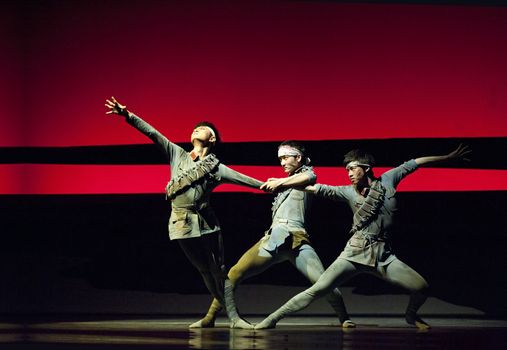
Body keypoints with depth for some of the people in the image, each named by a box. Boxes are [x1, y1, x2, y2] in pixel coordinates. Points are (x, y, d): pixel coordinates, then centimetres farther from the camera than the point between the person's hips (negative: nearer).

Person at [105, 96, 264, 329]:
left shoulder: (216, 168, 6)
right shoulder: (177, 154, 9)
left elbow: (246, 180, 3)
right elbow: (152, 133, 1)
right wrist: (127, 115, -8)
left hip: (205, 222, 0)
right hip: (182, 222, 0)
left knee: (219, 270, -2)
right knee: (205, 271, 4)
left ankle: (233, 317, 0)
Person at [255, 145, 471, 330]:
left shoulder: (387, 180, 8)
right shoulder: (349, 192, 5)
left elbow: (415, 163, 12)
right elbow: (320, 189, -1)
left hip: (384, 256, 2)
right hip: (355, 253, -2)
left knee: (421, 287, -10)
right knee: (318, 290, -13)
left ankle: (411, 315, 24)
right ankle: (273, 318, -8)